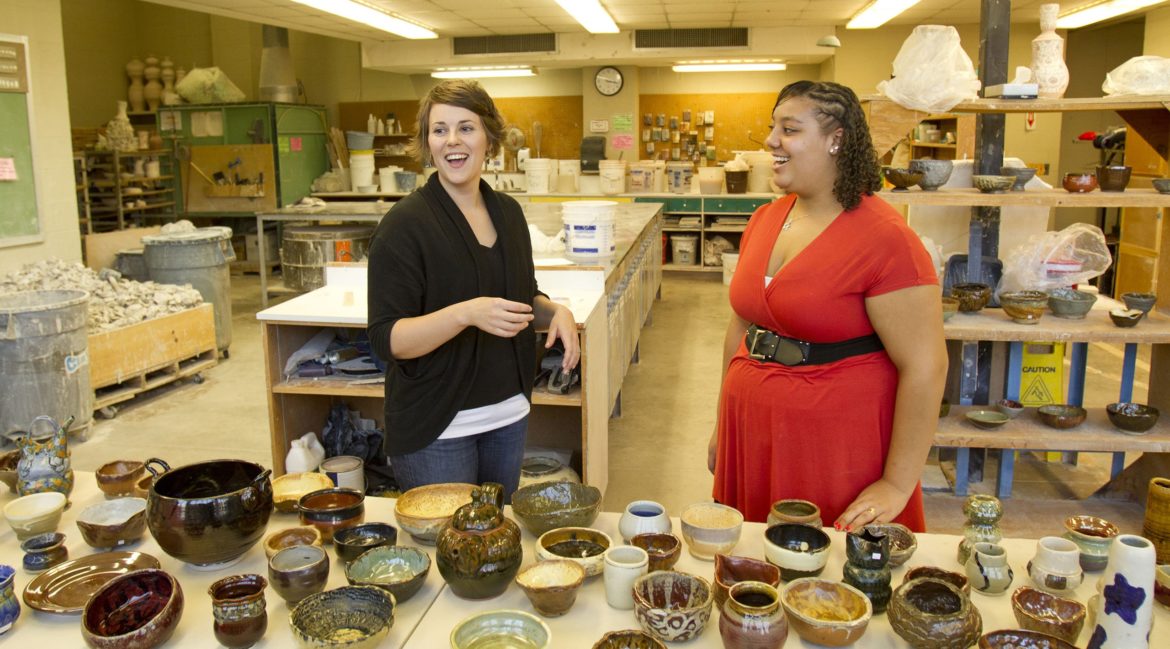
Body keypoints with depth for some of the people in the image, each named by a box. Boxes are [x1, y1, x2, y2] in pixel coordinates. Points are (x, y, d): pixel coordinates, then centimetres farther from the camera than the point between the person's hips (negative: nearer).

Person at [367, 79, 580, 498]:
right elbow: (387, 339, -18)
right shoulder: (405, 224, -14)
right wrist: (466, 313, -32)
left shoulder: (507, 212, 5)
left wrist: (555, 312, -4)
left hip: (508, 414, 6)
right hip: (437, 431, -6)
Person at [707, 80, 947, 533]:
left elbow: (924, 366, -16)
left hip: (836, 452, -6)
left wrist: (898, 486, -16)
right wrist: (723, 428, 18)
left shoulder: (884, 239, -16)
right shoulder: (764, 220, 6)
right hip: (753, 439, 6)